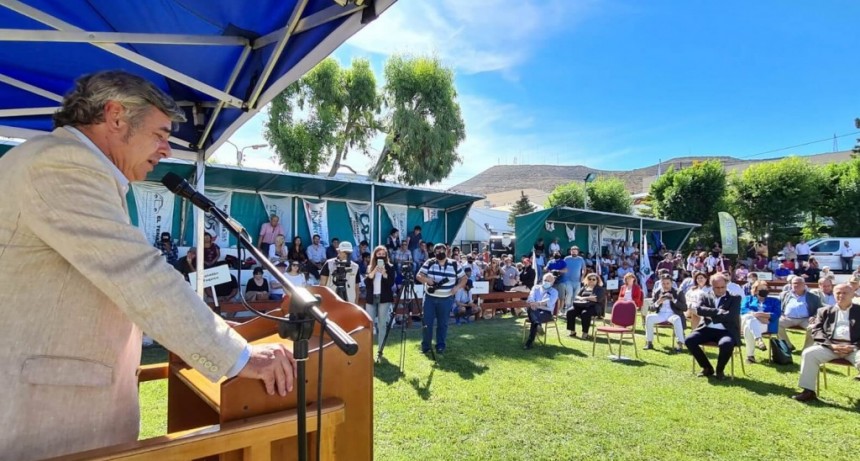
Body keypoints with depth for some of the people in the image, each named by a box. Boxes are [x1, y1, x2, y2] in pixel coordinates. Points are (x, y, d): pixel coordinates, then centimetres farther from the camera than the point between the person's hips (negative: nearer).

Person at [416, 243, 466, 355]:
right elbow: (419, 276, -4)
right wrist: (427, 280, -22)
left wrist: (457, 287, -11)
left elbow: (464, 278, 6)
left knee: (443, 324, 8)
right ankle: (425, 346, 14)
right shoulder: (429, 263, 0)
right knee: (427, 323, 3)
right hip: (430, 298, 0)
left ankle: (441, 346, 19)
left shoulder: (454, 265, 0)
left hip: (446, 299, 0)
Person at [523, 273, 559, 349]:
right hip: (535, 311, 2)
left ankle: (530, 342, -37)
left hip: (546, 312, -2)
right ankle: (538, 325, -59)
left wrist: (538, 303, -27)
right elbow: (531, 297, 1)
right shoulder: (536, 288, 20)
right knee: (530, 309, -32)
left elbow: (549, 302, -9)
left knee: (540, 315, -34)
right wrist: (532, 304, -24)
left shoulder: (554, 292, 12)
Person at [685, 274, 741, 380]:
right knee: (689, 340, -21)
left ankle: (719, 370, -5)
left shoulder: (734, 297, 3)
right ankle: (707, 367, 3)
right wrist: (717, 312, -14)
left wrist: (710, 314, -7)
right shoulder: (706, 296, 12)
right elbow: (699, 310, -6)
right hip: (708, 329, 3)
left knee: (726, 344, -37)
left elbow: (730, 316, -12)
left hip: (727, 331, -3)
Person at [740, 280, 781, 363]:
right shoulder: (748, 298, 29)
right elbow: (743, 310, 6)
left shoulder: (774, 301, 28)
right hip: (747, 320, 1)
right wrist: (755, 315, -14)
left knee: (748, 327, -38)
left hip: (765, 324, -1)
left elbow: (776, 315, 6)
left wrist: (763, 314, -13)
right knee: (751, 318, -40)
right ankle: (758, 340, -60)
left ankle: (750, 355, -43)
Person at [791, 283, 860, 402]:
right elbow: (816, 331, 7)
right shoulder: (825, 311, 17)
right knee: (809, 353, -25)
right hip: (830, 346, 2)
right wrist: (831, 345, -10)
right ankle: (809, 391, -19)